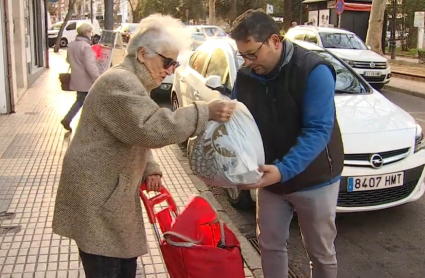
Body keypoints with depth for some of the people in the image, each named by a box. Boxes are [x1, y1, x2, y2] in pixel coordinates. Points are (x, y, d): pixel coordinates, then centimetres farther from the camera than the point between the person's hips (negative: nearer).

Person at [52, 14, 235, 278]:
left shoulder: (132, 82, 15)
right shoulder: (120, 82, -19)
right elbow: (153, 128, -31)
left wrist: (150, 169, 6)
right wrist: (205, 112, -30)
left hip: (115, 192, 10)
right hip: (97, 196, -10)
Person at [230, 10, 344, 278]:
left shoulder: (314, 71, -21)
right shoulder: (245, 76, -3)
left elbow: (318, 131, -27)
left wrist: (284, 170, -40)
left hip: (314, 180, -4)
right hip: (270, 177, 5)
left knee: (321, 252, 12)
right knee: (270, 244, 15)